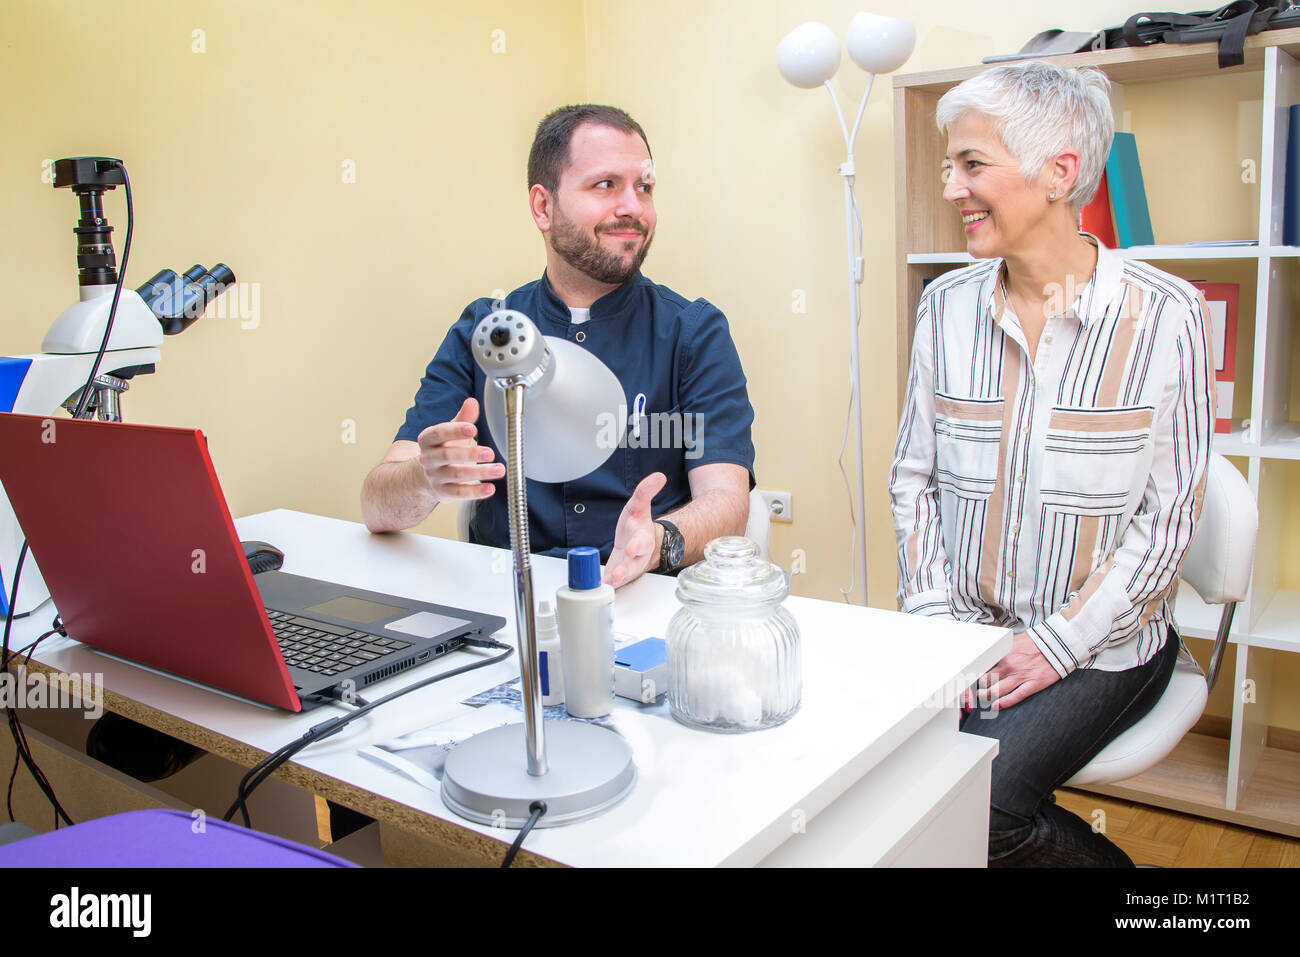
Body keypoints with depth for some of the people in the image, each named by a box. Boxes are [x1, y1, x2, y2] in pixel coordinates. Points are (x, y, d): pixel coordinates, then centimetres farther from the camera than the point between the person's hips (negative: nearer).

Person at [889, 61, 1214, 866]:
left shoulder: (1164, 314, -9)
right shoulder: (947, 307, 3)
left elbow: (1168, 520, -8)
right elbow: (914, 478, 5)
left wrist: (1056, 646, -14)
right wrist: (936, 620, -6)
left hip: (1102, 644, -3)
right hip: (964, 630, 4)